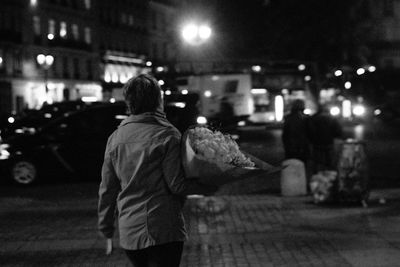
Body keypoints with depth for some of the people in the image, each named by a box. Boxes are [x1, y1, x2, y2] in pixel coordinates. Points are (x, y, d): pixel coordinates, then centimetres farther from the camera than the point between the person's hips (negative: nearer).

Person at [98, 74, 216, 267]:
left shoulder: (115, 138, 6)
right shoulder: (167, 135, -10)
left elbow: (107, 189, 10)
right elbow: (177, 184, -12)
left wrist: (105, 225, 19)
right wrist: (210, 187, 2)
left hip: (128, 232, 5)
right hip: (163, 230, -5)